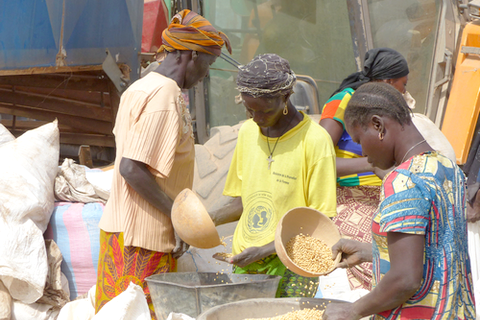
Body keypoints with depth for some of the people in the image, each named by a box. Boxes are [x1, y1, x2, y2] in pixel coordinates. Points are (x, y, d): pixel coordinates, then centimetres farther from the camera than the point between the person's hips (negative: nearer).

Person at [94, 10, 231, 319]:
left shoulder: (139, 89, 13)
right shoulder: (165, 97, -17)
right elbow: (131, 168, -23)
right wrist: (178, 214, -17)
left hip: (122, 224, 10)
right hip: (143, 236, -10)